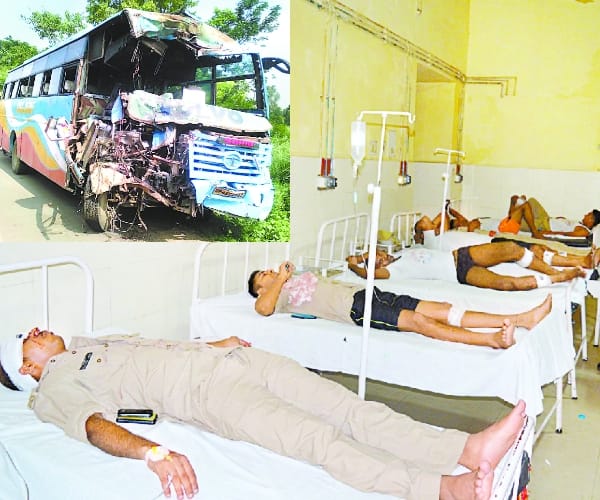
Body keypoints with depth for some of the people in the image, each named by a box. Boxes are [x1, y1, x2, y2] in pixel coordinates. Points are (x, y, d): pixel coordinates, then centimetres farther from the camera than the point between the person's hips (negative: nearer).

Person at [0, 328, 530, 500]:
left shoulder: (95, 341, 30)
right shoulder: (53, 388, 6)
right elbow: (95, 426, -14)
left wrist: (220, 341, 19)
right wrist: (152, 450, -33)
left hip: (232, 357, 7)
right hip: (206, 392, -7)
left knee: (348, 407, -11)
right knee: (321, 441, -26)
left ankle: (467, 448, -18)